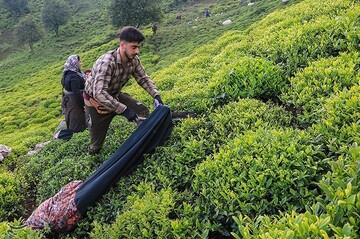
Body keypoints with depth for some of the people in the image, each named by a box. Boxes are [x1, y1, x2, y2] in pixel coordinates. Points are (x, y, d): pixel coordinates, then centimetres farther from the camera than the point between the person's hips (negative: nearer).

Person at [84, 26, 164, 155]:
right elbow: (99, 93, -43)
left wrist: (156, 95, -18)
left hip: (115, 95, 6)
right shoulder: (106, 62, -36)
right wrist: (124, 110, -47)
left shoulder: (133, 60, -16)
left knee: (143, 111, -9)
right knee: (97, 143, 2)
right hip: (96, 100, -6)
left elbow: (143, 78, -2)